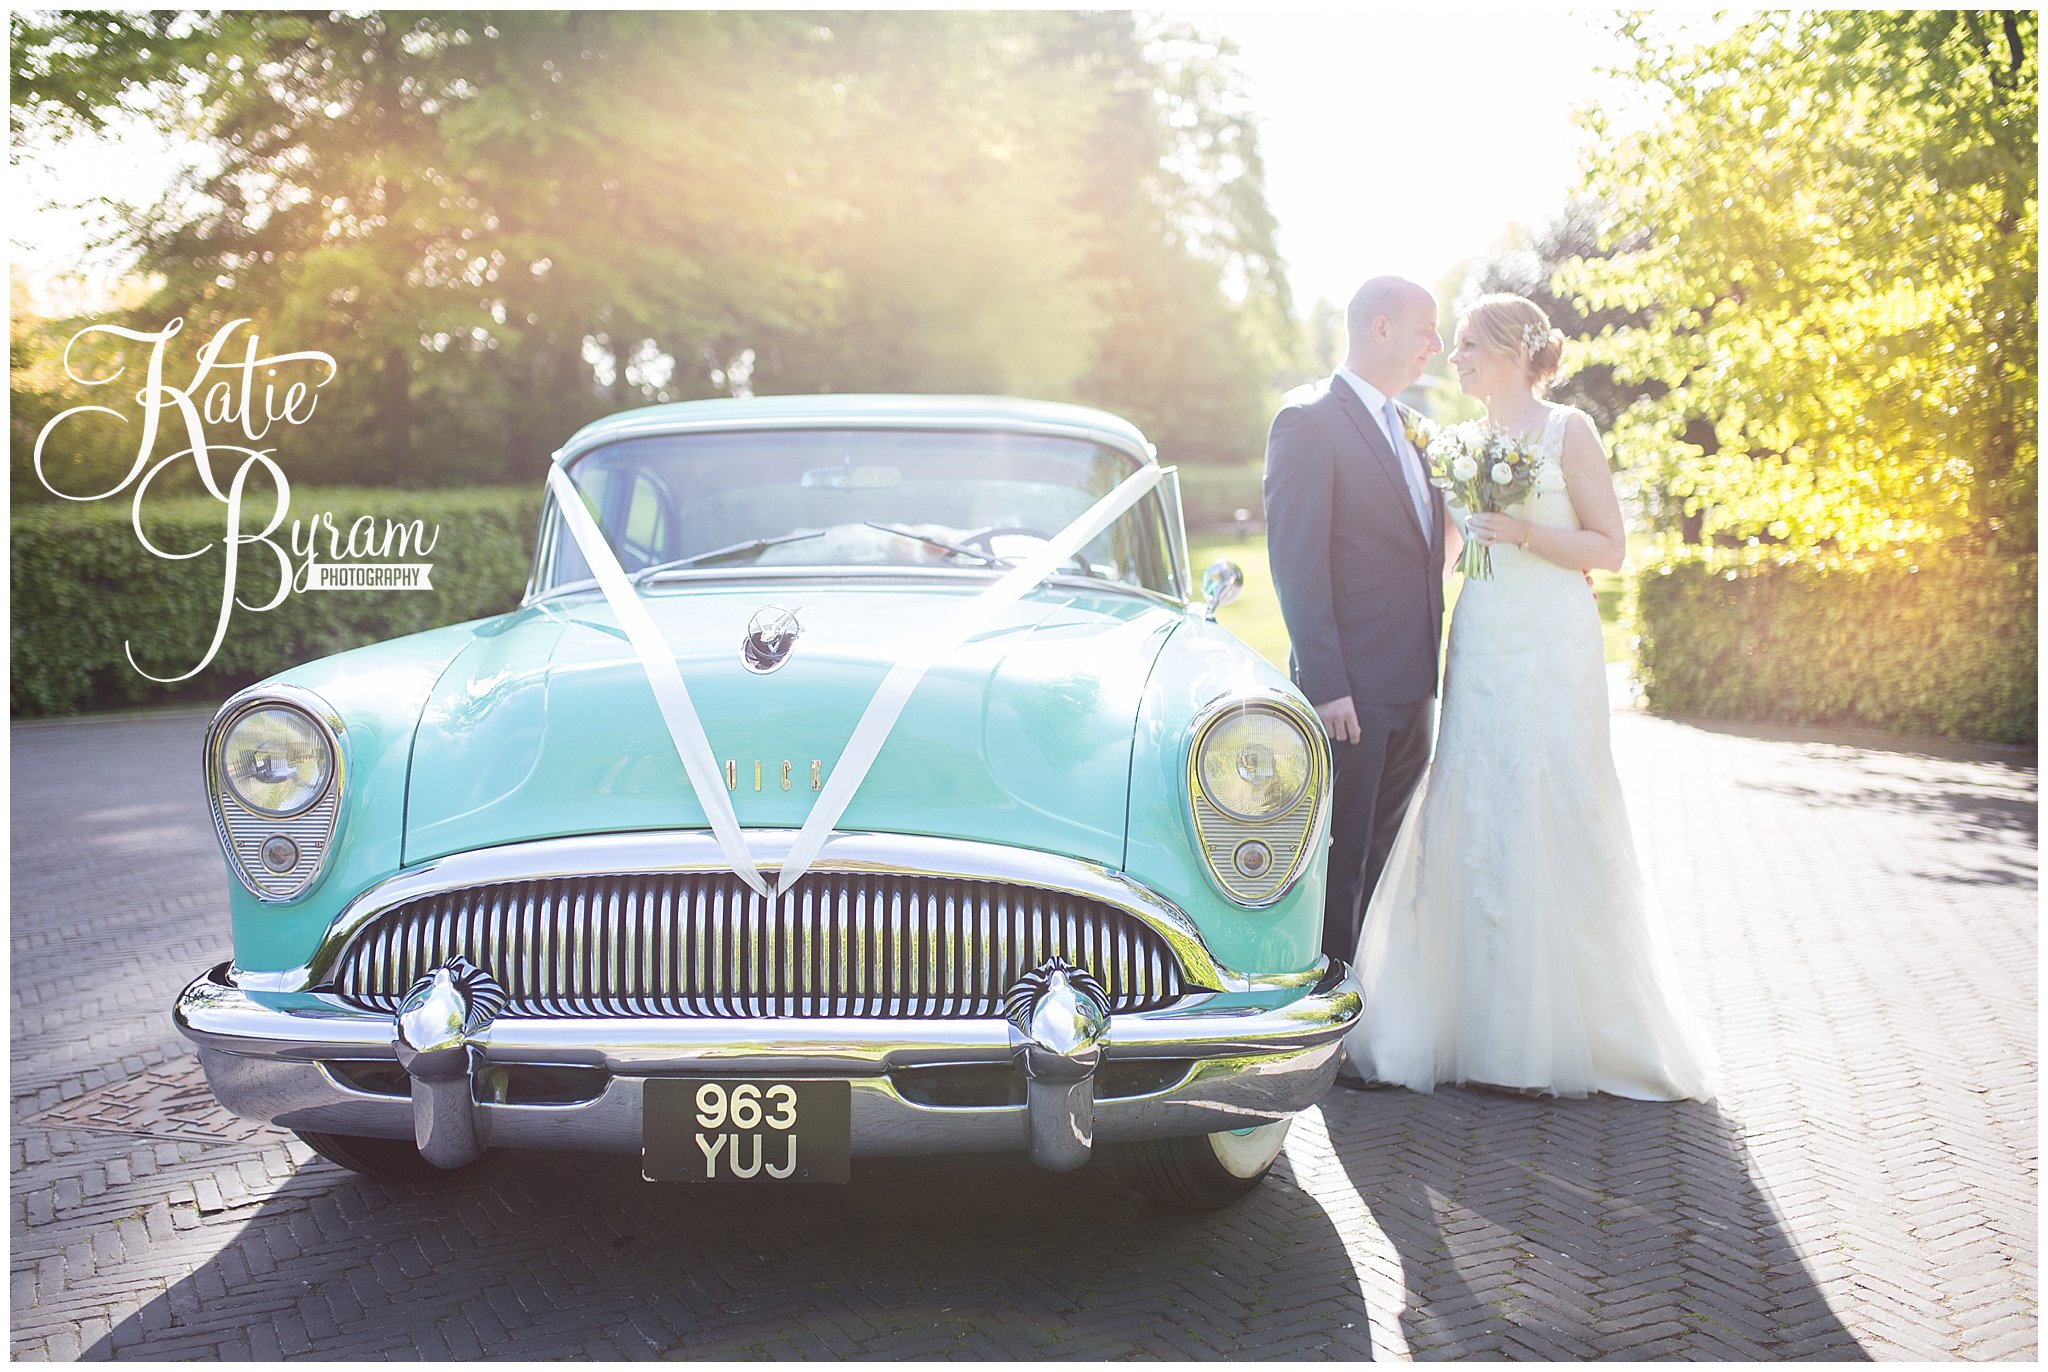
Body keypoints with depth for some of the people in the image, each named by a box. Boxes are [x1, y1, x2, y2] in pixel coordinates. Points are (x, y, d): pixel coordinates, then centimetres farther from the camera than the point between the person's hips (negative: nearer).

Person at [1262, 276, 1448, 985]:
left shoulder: (1407, 427, 17)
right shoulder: (1309, 423, -9)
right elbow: (1296, 564, -15)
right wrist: (1326, 686, -20)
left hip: (1411, 688, 8)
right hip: (1351, 690, -8)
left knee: (1384, 863, 13)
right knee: (1339, 861, -1)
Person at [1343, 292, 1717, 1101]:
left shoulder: (1566, 431, 0)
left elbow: (1609, 549, -4)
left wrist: (1523, 531, -15)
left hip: (1550, 652, -6)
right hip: (1478, 649, 6)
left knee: (1550, 827, -7)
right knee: (1469, 828, 1)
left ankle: (1565, 1039, 3)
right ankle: (1483, 1028, 8)